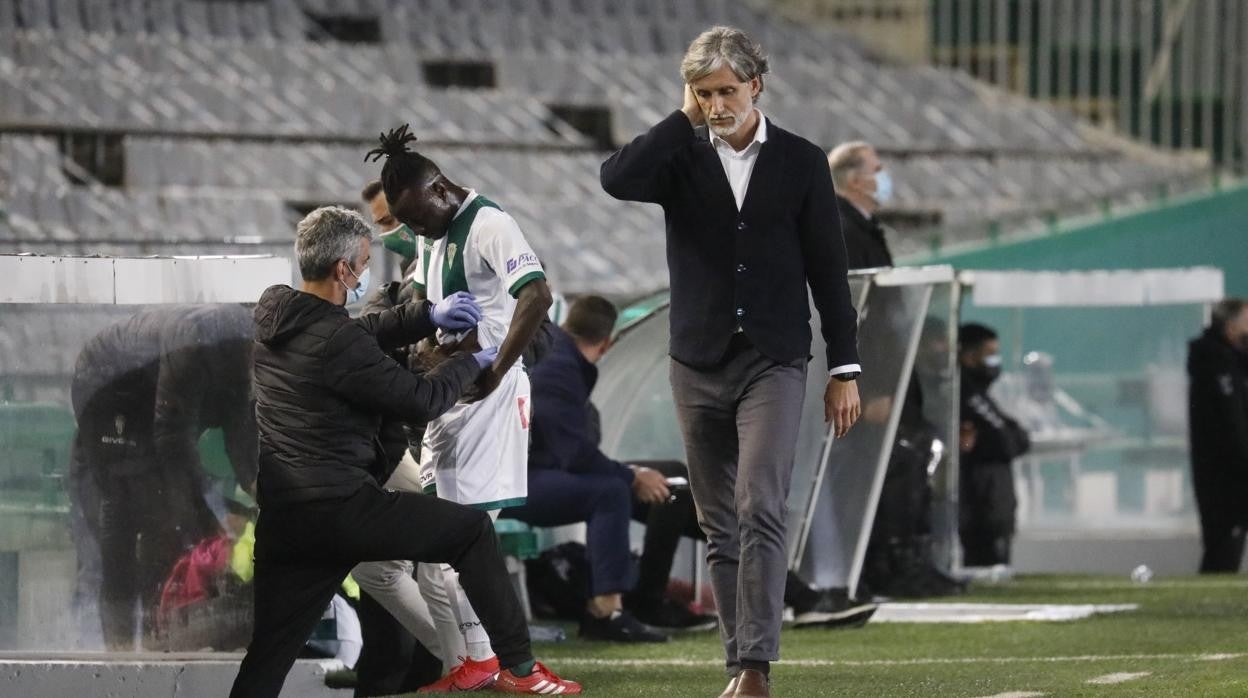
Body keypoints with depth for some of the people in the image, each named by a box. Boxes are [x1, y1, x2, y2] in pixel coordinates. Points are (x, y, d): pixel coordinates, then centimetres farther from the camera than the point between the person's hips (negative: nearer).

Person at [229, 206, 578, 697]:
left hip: (278, 518, 8)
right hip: (335, 507, -8)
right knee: (473, 532, 10)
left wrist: (429, 317, 20)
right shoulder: (336, 342, -16)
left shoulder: (272, 314, 10)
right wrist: (472, 364, 11)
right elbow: (420, 401, -6)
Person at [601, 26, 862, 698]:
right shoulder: (681, 158, 3)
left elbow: (828, 270, 4)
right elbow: (616, 179, -19)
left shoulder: (801, 162, 1)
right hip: (698, 366, 2)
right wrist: (685, 118, -15)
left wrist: (844, 370, 2)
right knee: (720, 528, 5)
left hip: (774, 366, -2)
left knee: (759, 512, -16)